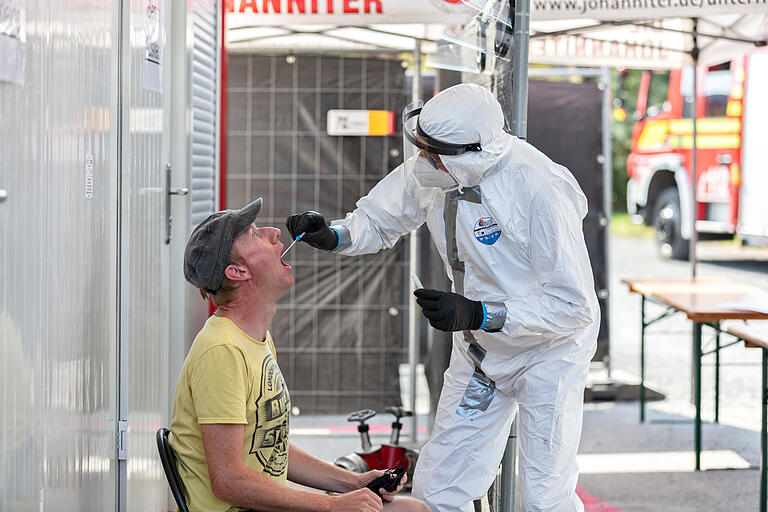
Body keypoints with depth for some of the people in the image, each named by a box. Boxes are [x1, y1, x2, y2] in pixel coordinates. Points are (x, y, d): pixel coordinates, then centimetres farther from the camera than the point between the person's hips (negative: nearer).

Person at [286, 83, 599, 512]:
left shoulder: (540, 190, -33)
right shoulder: (426, 171, -14)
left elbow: (574, 307, -28)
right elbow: (379, 221, 4)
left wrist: (478, 315, -35)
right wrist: (332, 235, -18)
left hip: (549, 351, -5)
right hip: (481, 349, 6)